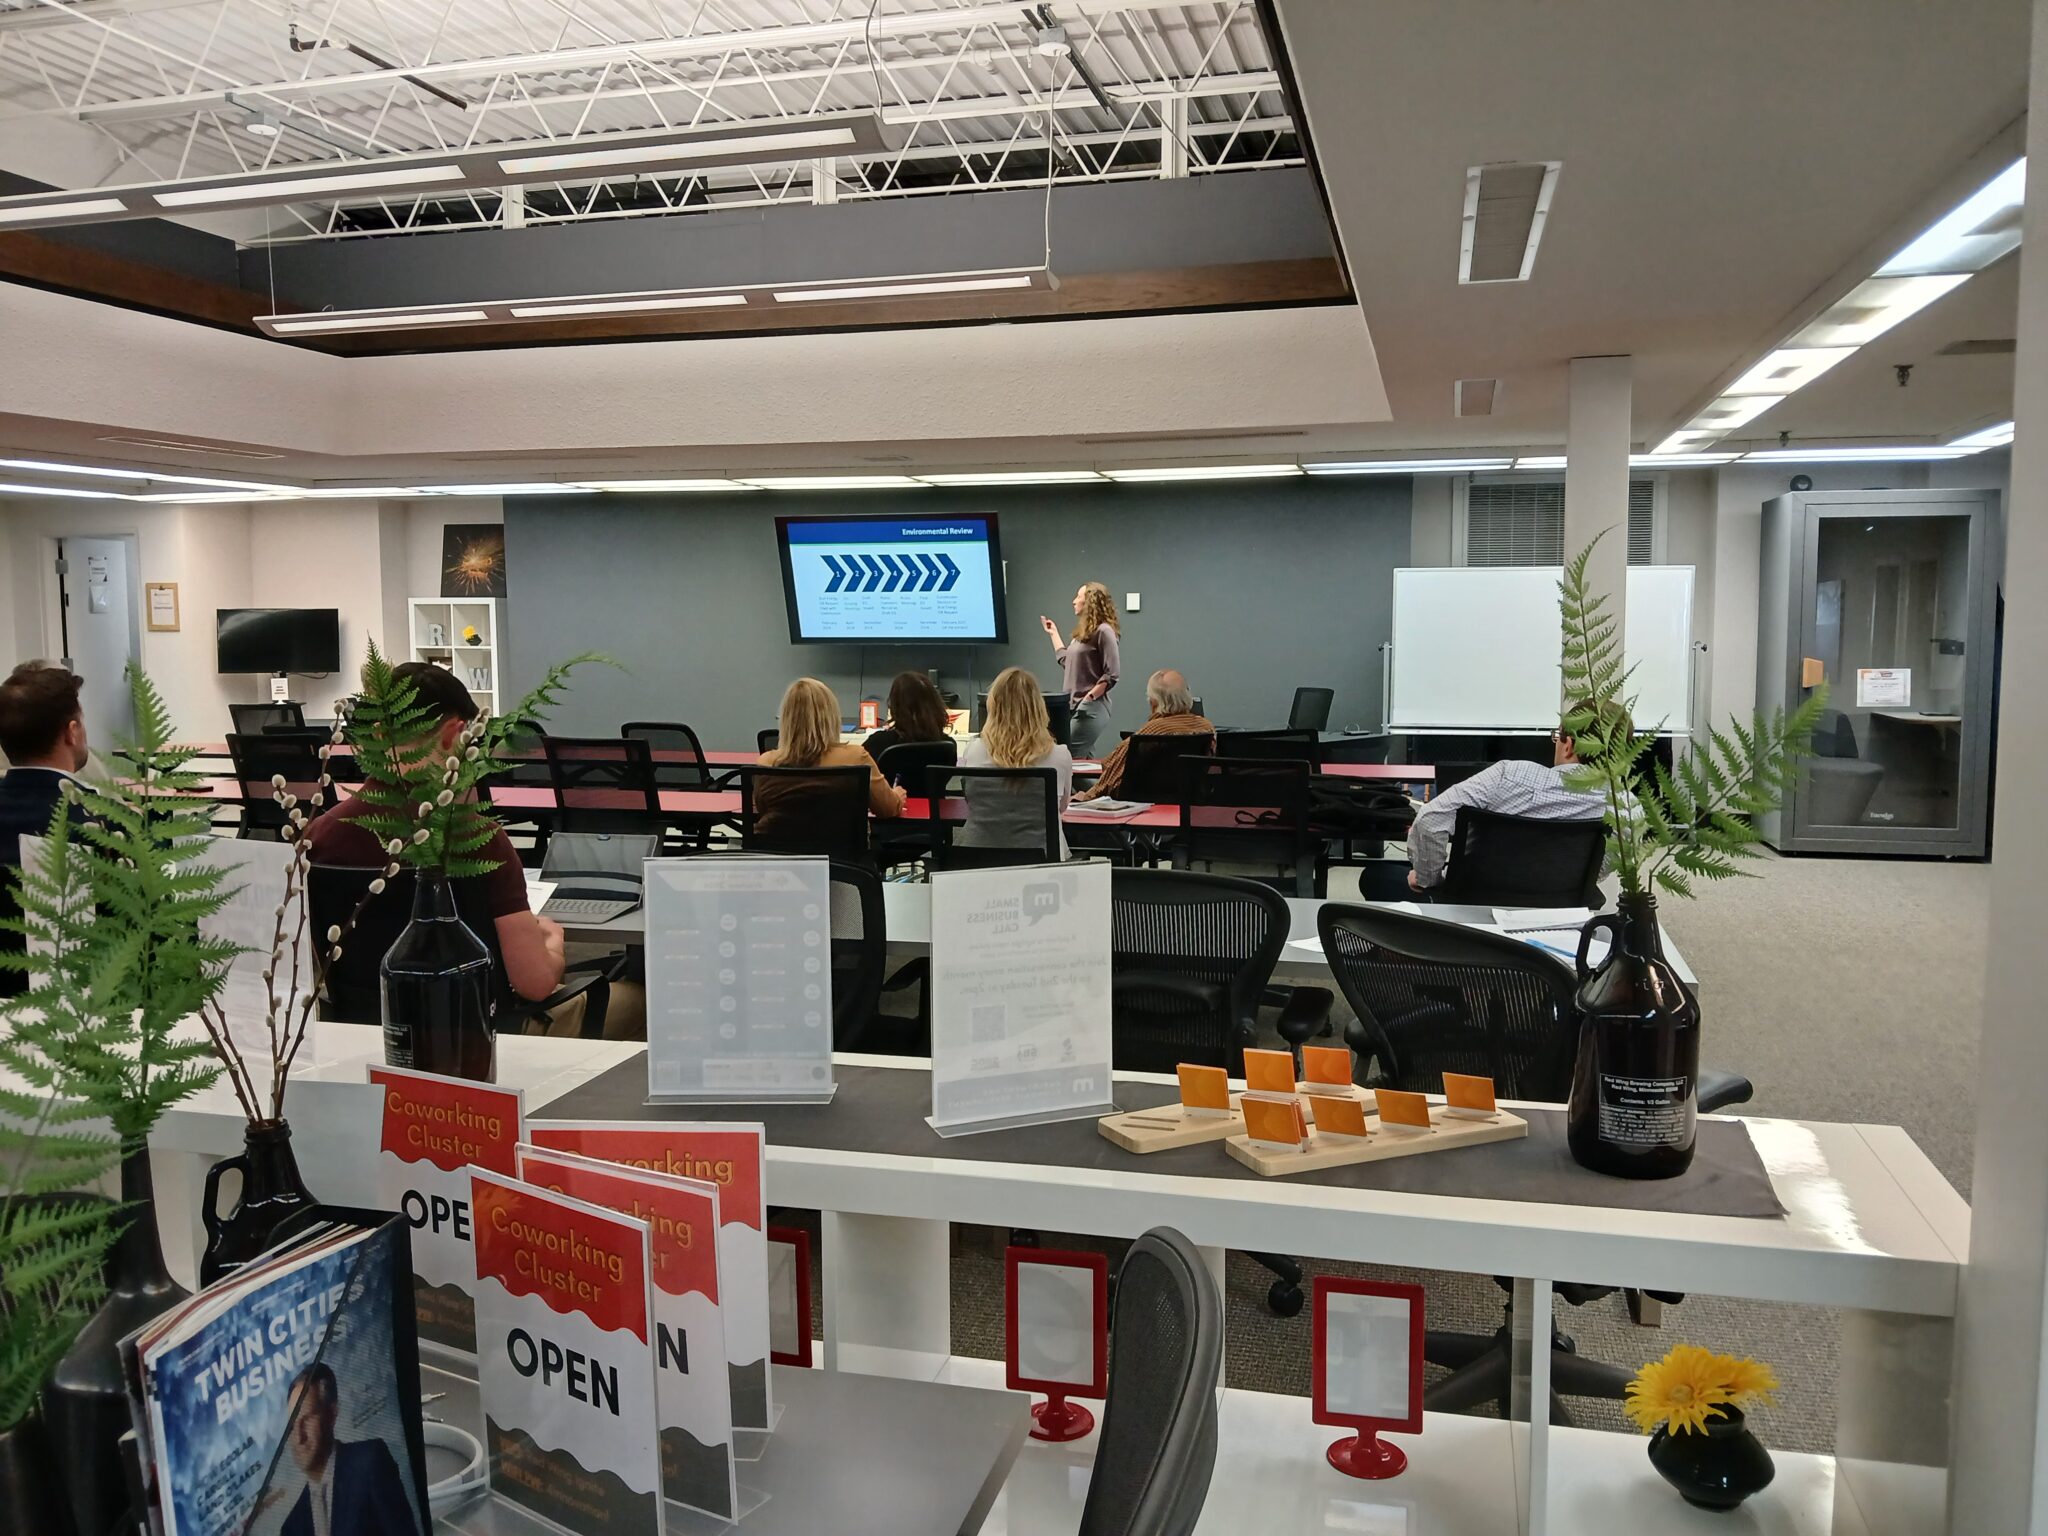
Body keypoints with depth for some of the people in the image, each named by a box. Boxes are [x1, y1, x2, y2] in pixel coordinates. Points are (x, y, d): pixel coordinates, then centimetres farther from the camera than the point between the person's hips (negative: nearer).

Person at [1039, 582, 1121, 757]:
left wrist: (1088, 698, -18)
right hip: (1075, 707, 9)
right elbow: (1066, 662, 26)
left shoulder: (1103, 630, -11)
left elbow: (1112, 674, -15)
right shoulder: (1082, 632, 16)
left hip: (1091, 709, -9)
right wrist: (1053, 633, 31)